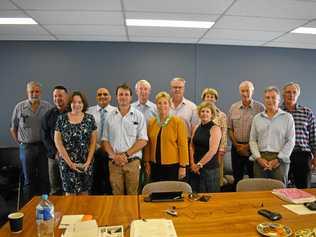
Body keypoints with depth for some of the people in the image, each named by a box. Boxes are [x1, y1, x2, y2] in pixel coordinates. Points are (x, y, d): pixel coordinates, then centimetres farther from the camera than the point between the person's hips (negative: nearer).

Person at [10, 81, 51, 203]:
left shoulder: (47, 107, -2)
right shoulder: (19, 107, 0)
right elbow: (13, 129, 9)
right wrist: (20, 143, 4)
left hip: (44, 147, 0)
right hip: (26, 147, 0)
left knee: (44, 178, 8)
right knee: (29, 180, 12)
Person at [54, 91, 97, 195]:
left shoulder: (90, 118, 2)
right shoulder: (61, 119, 0)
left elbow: (93, 141, 1)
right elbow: (57, 141, -2)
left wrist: (88, 161, -7)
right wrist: (69, 162, -8)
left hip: (85, 163, 1)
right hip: (67, 162, 0)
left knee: (84, 192, 7)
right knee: (70, 192, 5)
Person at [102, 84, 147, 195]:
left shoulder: (138, 116, 0)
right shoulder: (110, 116, 6)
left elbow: (143, 140, -4)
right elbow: (105, 140, 6)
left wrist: (126, 154, -11)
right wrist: (114, 155, -8)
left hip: (132, 161, -1)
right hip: (114, 163, 2)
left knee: (132, 195, 5)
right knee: (117, 195, 10)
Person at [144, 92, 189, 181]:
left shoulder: (178, 122, -6)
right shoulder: (151, 122, 5)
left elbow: (183, 145, -6)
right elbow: (148, 144, 9)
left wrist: (182, 166, -8)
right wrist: (147, 162, 6)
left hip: (172, 165, -3)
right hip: (155, 166, 3)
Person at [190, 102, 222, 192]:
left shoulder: (215, 129, -8)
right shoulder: (196, 127, 8)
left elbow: (213, 150, -15)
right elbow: (192, 146, 8)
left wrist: (199, 164, -11)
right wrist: (192, 163, -3)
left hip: (210, 168, -5)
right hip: (195, 168, 5)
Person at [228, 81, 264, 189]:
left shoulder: (260, 107, -3)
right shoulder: (233, 107, 7)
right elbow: (229, 129, 8)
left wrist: (248, 146, -10)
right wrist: (236, 144, -3)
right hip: (236, 147, 3)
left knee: (254, 177, 4)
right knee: (237, 177, 11)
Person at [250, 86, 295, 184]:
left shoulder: (287, 117, 5)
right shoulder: (257, 118, 11)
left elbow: (290, 141, -1)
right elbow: (252, 140, 7)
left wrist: (278, 159, -9)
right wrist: (258, 158, -5)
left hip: (280, 159, -2)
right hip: (260, 160, 2)